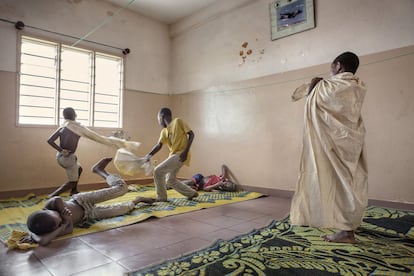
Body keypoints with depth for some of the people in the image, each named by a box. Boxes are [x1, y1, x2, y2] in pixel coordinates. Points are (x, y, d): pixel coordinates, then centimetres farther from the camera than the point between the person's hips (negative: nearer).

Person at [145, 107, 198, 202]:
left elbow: (191, 134, -10)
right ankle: (192, 193, 27)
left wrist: (186, 151, -19)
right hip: (173, 155, 9)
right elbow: (159, 145, 2)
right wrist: (149, 155, -14)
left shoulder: (178, 121, -7)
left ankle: (161, 197, 3)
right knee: (170, 180, 15)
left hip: (180, 155, -9)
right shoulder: (164, 131, 14)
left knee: (158, 171, -12)